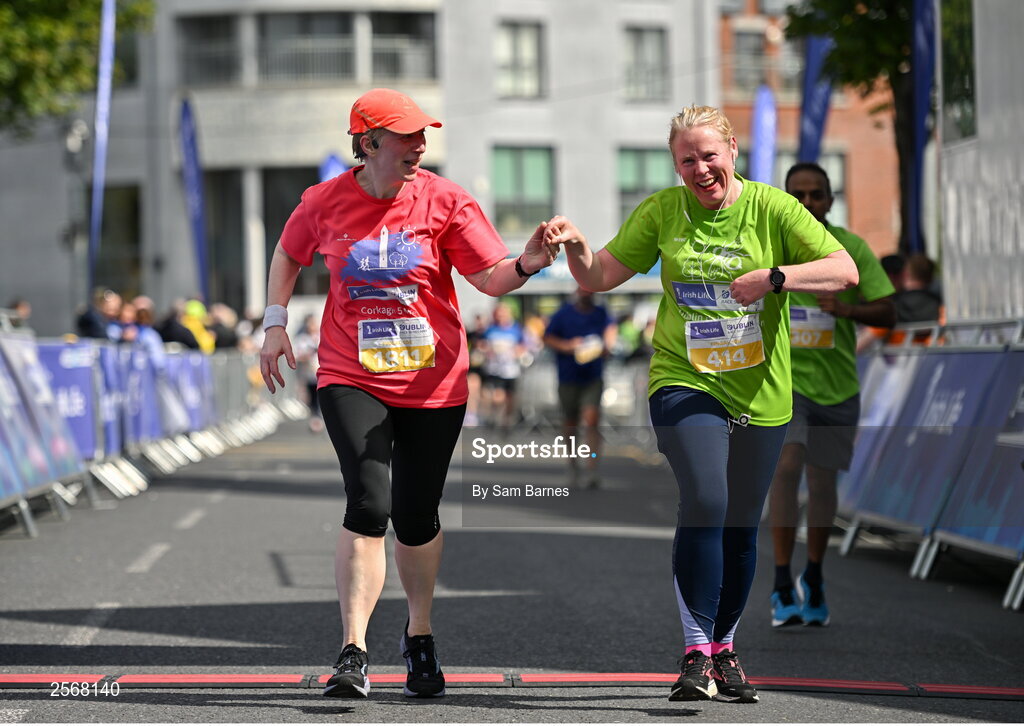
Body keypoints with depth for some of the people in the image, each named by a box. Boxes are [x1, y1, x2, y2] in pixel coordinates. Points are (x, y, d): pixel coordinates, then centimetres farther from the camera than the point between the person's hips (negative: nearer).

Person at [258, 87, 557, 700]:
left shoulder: (445, 201, -3)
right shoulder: (326, 202, -1)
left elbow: (490, 277, -7)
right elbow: (289, 255, 19)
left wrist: (525, 265, -28)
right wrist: (275, 322, 11)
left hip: (433, 385, 1)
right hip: (351, 379, -1)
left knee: (417, 515, 6)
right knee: (369, 503, -18)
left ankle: (420, 636, 32)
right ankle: (354, 652, -13)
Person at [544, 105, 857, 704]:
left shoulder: (773, 209, -2)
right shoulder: (662, 212, 3)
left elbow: (846, 270, -10)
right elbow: (600, 277, 7)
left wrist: (775, 277, -23)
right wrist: (576, 247, -14)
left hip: (760, 391, 1)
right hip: (685, 380, -1)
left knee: (741, 526, 9)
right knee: (704, 501, -22)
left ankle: (725, 650, 28)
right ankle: (697, 655, -18)